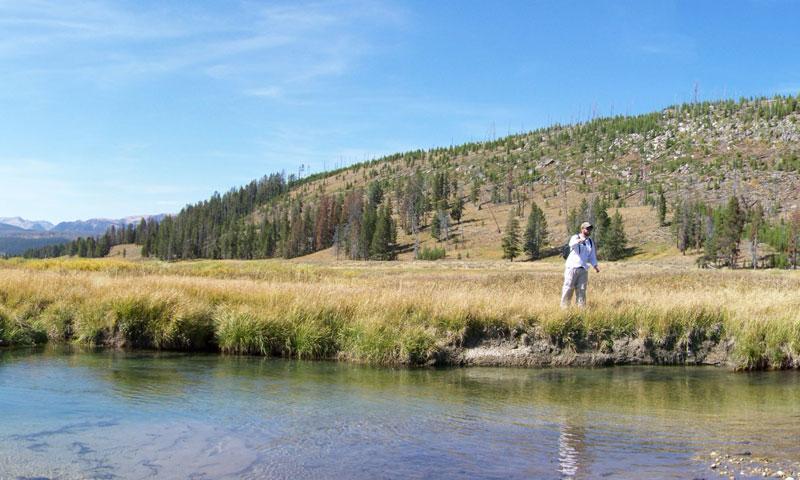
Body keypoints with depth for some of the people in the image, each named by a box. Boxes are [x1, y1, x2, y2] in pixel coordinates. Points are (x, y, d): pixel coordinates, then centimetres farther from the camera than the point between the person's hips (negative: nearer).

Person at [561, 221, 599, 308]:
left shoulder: (591, 242, 15)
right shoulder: (575, 237, -3)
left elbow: (592, 256, 20)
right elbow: (572, 244, -28)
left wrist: (595, 265, 1)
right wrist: (579, 240, -51)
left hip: (583, 269, 5)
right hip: (572, 267, -5)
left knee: (581, 290, 3)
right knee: (568, 288, -5)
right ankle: (564, 307, 0)